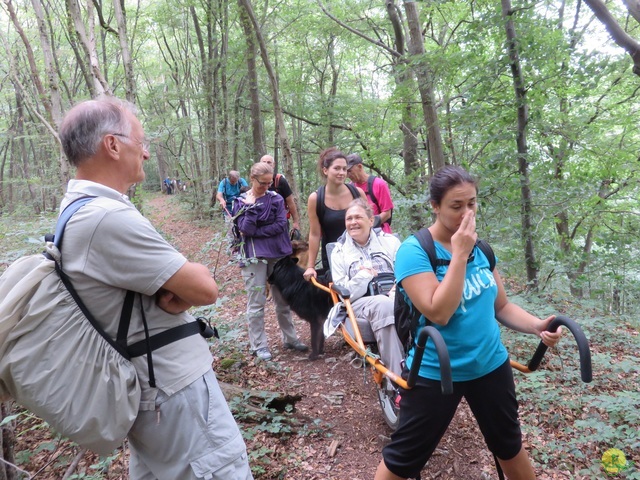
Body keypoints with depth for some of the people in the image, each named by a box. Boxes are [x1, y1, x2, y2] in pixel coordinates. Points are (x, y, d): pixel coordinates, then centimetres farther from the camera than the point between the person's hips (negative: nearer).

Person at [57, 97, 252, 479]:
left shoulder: (78, 209, 7)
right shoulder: (109, 217, -26)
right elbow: (206, 288, -24)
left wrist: (174, 291, -11)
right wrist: (189, 277, -3)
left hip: (145, 384, 10)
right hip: (175, 387, -10)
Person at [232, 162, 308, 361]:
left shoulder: (276, 198, 3)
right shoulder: (241, 201, 0)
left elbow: (281, 225, -8)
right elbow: (245, 229, -12)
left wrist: (255, 232, -11)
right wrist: (251, 207, -20)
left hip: (278, 254, 2)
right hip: (254, 257, -2)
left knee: (283, 300, 12)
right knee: (256, 303, 1)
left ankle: (290, 339, 26)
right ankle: (259, 345, 13)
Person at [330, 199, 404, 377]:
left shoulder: (390, 241, 13)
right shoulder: (339, 251, 10)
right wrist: (364, 275, -9)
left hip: (395, 299, 2)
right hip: (360, 303, -1)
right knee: (383, 304, -37)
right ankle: (398, 376, -36)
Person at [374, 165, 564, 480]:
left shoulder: (481, 248, 1)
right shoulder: (414, 251, -18)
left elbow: (501, 306, 8)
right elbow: (438, 313, -28)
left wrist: (536, 326, -11)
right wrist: (459, 255, -25)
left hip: (491, 365, 6)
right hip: (436, 372, -5)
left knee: (509, 445, 26)